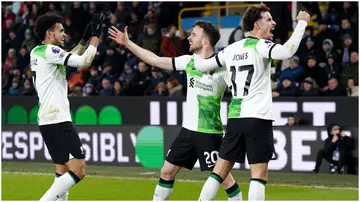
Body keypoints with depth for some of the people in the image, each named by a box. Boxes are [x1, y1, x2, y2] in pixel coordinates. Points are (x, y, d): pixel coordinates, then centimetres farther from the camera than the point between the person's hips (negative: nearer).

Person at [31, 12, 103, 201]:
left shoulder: (38, 52, 15)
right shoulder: (50, 50, -12)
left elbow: (70, 59, 30)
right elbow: (84, 61, -16)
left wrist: (85, 38, 20)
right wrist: (95, 35, -5)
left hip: (48, 121, 10)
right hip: (58, 121, -10)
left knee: (63, 172, 14)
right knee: (78, 171, -12)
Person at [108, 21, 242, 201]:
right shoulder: (189, 61, 6)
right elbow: (155, 60, 12)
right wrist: (127, 43, 14)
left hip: (209, 132, -6)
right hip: (188, 129, 7)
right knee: (166, 171, 10)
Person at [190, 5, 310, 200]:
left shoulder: (231, 49, 11)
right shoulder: (260, 46, -8)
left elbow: (202, 65, 19)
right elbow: (287, 51, -27)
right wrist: (302, 23, -15)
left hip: (234, 118, 6)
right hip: (258, 118, -6)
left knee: (220, 170, 11)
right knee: (259, 175, -5)